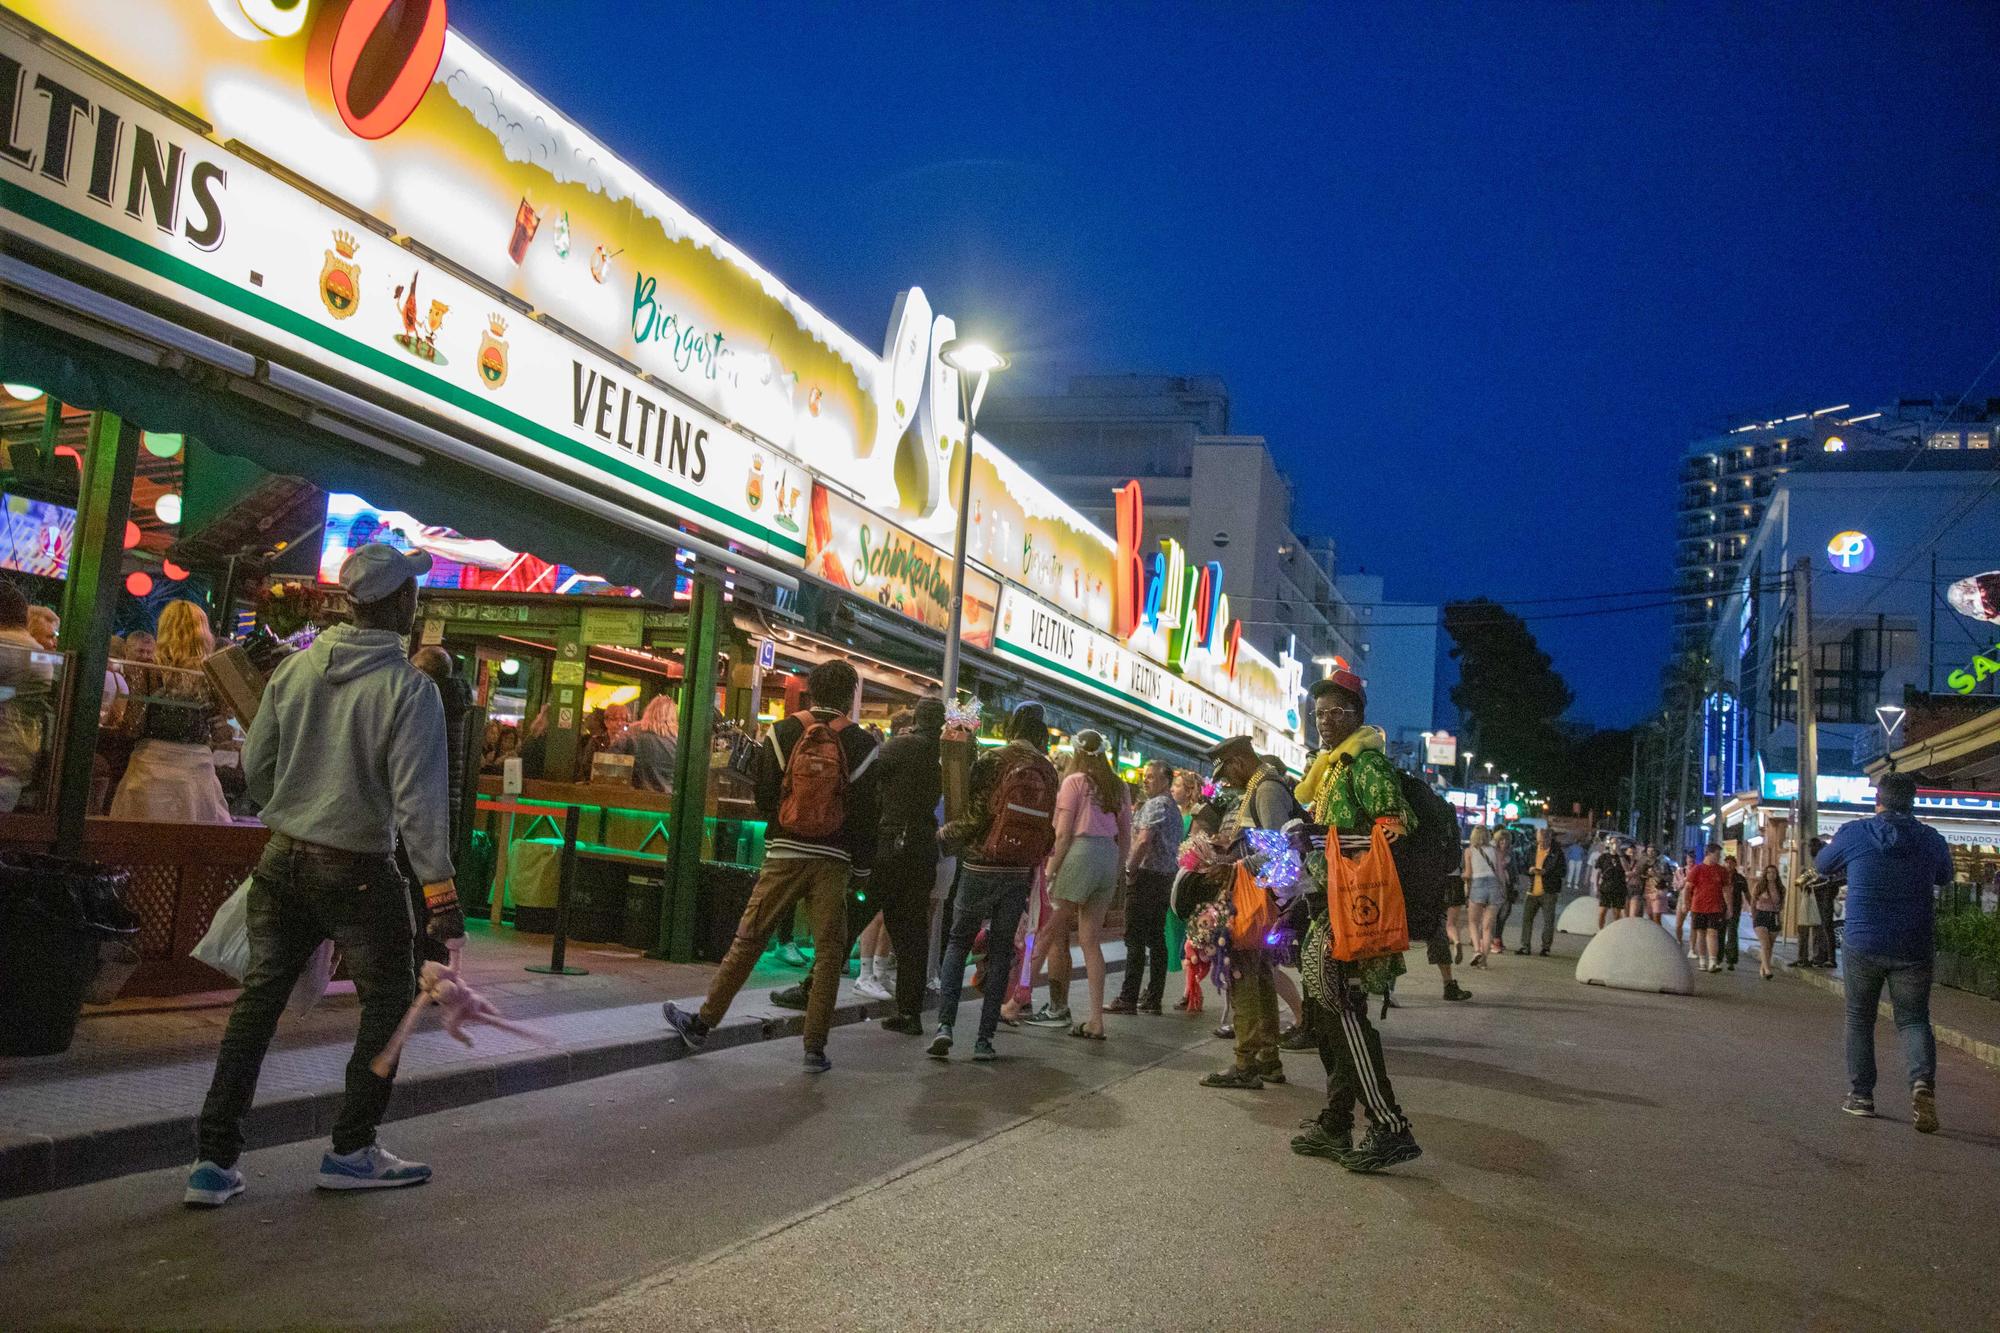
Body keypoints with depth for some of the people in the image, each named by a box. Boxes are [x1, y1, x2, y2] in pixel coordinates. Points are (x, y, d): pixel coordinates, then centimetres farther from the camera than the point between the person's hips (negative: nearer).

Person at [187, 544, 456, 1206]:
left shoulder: (296, 667, 1)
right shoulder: (410, 688, -15)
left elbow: (256, 766, 8)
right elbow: (419, 798, -19)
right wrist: (441, 891, -16)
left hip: (283, 858, 5)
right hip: (358, 872, -5)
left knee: (258, 998, 11)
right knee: (388, 1002, 12)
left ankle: (214, 1160, 13)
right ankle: (351, 1150, 17)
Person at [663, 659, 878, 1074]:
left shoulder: (783, 733, 0)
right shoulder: (861, 744, -2)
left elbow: (763, 799, 2)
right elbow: (869, 814, -1)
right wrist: (862, 868, 8)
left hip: (783, 854, 1)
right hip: (834, 861, -1)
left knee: (747, 941, 9)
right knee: (828, 953, 6)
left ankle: (702, 1023, 16)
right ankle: (815, 1048, 7)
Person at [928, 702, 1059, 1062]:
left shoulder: (992, 761, -8)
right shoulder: (1047, 770, 3)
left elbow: (973, 817, -11)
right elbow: (1048, 830, 5)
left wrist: (943, 836, 6)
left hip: (981, 866, -2)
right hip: (1019, 872, 3)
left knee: (958, 943, 10)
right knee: (1001, 952, 10)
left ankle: (945, 1025, -4)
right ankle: (985, 1039, 9)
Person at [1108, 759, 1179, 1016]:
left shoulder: (1155, 804, -11)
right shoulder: (1174, 808, 18)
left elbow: (1143, 840, -21)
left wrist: (1130, 870, -13)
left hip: (1147, 876, -9)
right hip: (1166, 877, 9)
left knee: (1135, 939, -8)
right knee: (1157, 939, 9)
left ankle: (1128, 999, -8)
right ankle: (1153, 998, 11)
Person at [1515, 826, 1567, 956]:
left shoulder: (1557, 852, -3)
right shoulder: (1532, 851, 11)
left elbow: (1563, 872, -8)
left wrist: (1546, 872, -20)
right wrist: (1529, 870, -6)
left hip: (1549, 892, -4)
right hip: (1532, 891, 4)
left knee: (1548, 921, 2)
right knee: (1526, 918, 3)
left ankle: (1546, 947, 11)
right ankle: (1525, 946, 10)